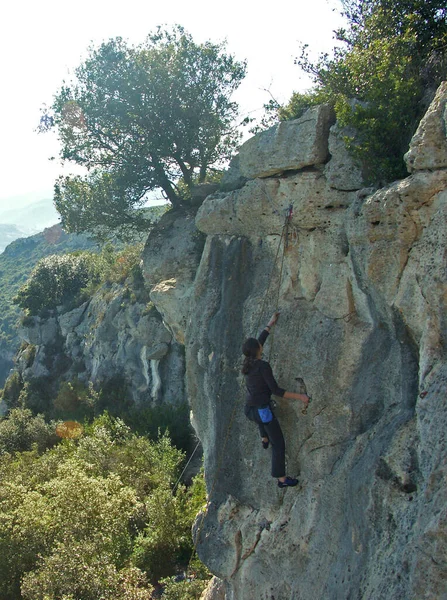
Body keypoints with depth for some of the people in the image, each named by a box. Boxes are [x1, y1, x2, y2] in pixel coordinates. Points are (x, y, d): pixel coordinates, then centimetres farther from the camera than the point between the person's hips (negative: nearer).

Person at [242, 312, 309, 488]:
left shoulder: (248, 364, 5)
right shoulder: (263, 366, -17)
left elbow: (260, 341, 19)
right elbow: (276, 390, -20)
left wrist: (270, 324, 27)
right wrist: (300, 396, -17)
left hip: (250, 410, 8)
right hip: (262, 411, -7)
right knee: (278, 444, 6)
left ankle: (264, 439, 47)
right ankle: (282, 479, 11)